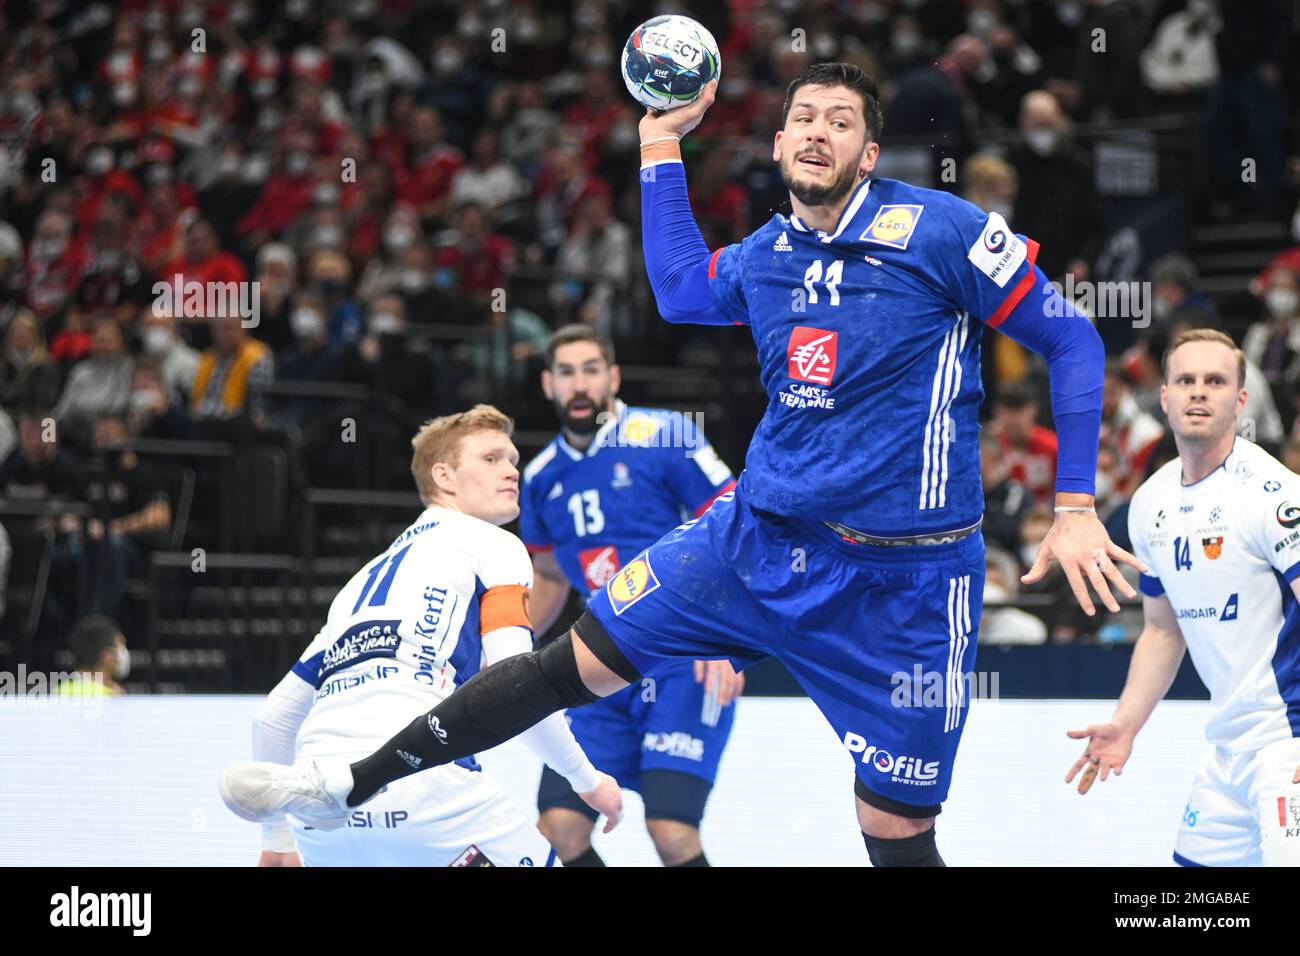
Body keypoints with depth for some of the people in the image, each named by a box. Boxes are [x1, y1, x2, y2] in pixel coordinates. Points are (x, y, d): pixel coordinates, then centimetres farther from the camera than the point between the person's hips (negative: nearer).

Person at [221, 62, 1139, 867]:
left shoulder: (942, 230, -11)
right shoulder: (766, 255, 7)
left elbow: (1072, 339, -6)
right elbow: (680, 289, 28)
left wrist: (1077, 509, -11)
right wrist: (662, 145, 23)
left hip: (902, 580, -5)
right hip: (759, 538, 5)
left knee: (897, 831, -2)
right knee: (576, 660, 4)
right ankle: (350, 785, 11)